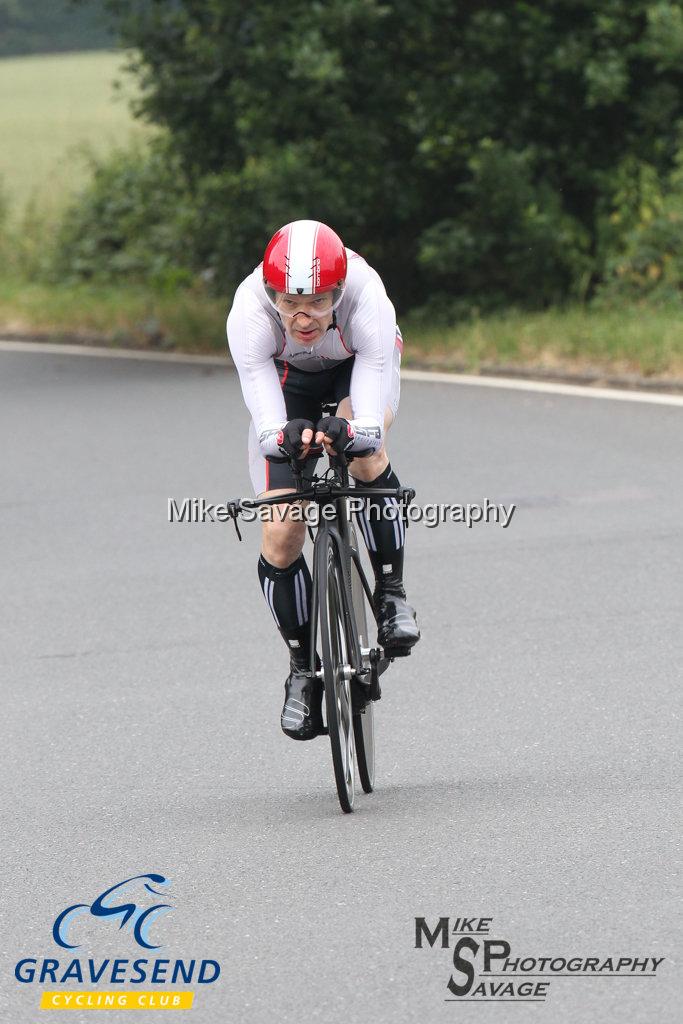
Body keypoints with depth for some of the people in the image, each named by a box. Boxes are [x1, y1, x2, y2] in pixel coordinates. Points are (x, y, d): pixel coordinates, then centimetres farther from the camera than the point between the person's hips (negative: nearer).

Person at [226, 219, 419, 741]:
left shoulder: (366, 296, -40)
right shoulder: (250, 310, -38)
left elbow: (371, 418, -47)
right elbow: (265, 418, -45)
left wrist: (353, 431, -70)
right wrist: (284, 436, -68)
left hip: (358, 368, -1)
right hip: (289, 380, 1)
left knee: (365, 451, -35)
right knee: (281, 536, -8)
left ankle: (392, 594, -18)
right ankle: (303, 668, 13)